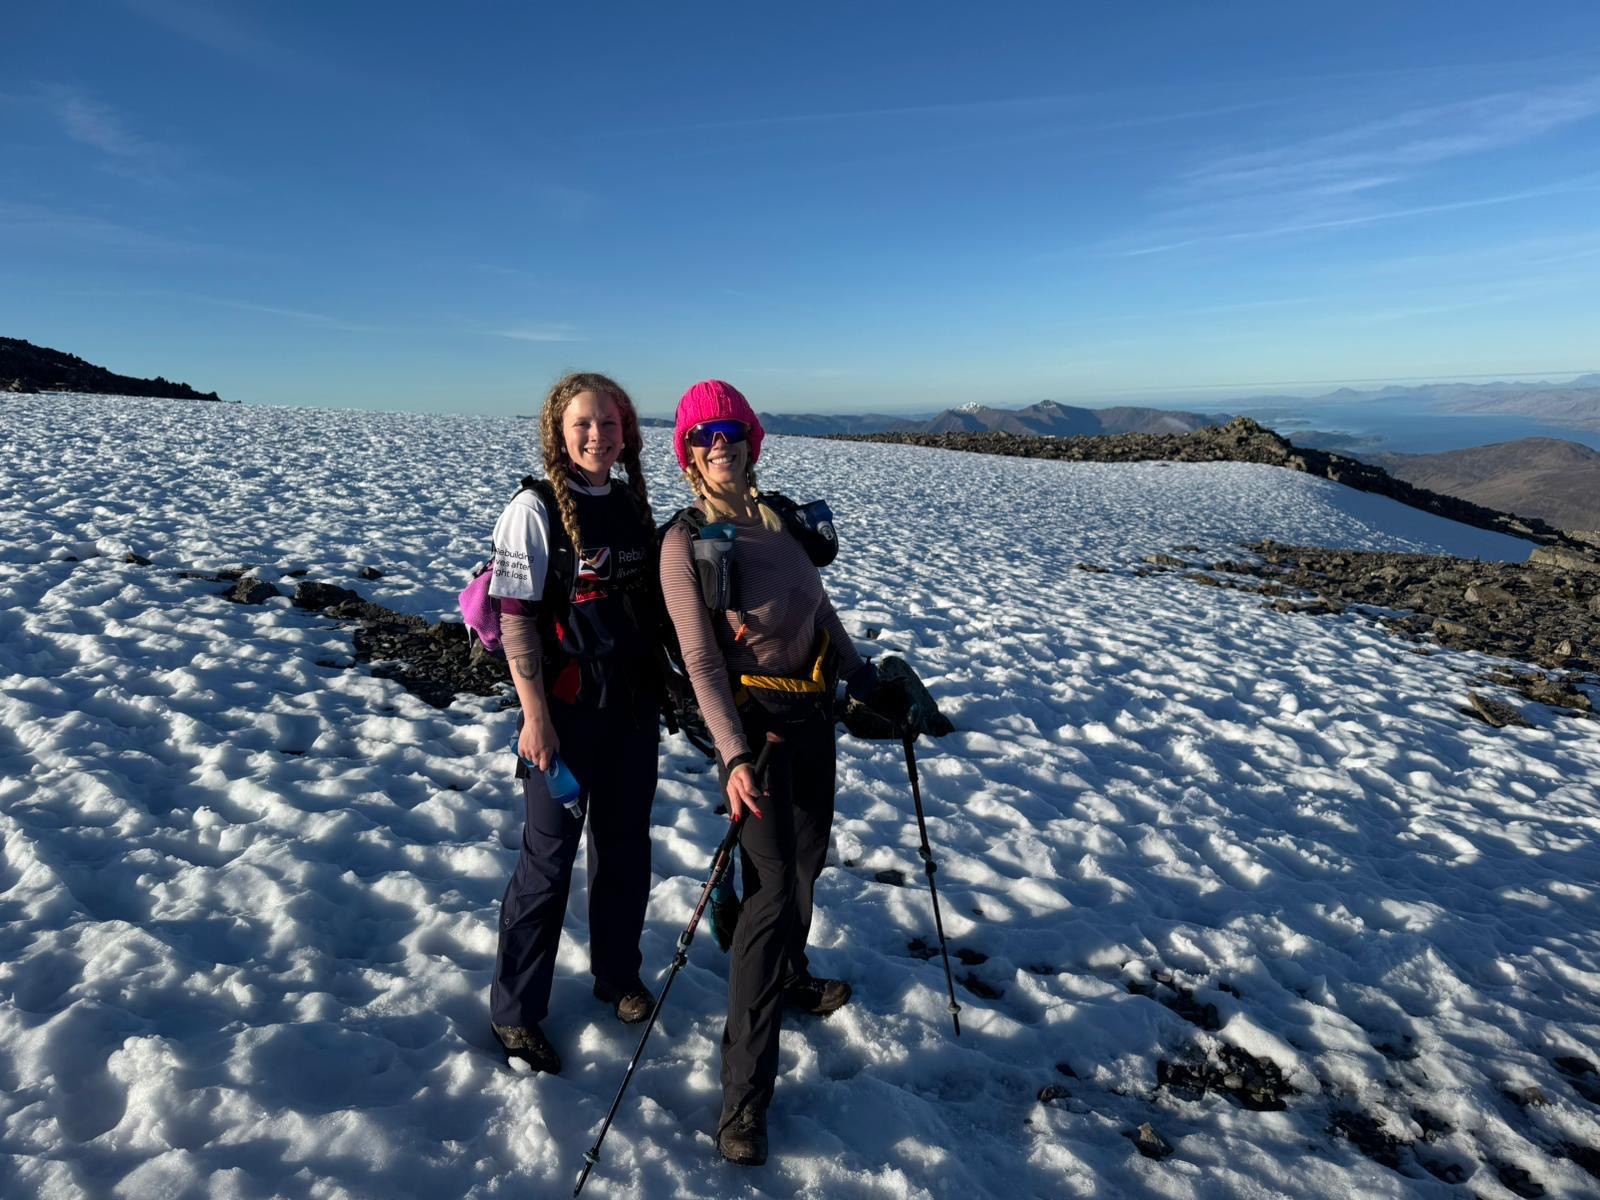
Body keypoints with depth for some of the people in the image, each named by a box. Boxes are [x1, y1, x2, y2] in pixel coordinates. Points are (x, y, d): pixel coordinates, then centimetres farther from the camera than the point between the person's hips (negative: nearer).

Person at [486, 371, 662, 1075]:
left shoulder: (633, 506, 7)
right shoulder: (534, 509, -9)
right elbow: (515, 616, -13)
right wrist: (534, 714, -17)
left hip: (635, 703, 6)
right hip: (566, 707, -5)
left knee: (625, 847, 16)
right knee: (549, 855, 4)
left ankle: (617, 974, 37)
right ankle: (515, 1010, 22)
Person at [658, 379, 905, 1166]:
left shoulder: (781, 515, 4)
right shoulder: (685, 541, -13)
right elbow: (701, 661, -18)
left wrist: (866, 681, 15)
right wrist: (734, 754, -27)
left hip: (812, 710, 7)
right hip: (753, 719, -7)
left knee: (807, 859, 22)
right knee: (773, 887, -9)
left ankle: (789, 977, 50)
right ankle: (745, 1094, 2)